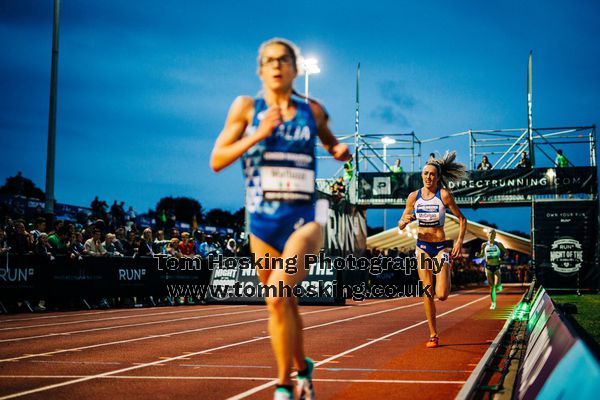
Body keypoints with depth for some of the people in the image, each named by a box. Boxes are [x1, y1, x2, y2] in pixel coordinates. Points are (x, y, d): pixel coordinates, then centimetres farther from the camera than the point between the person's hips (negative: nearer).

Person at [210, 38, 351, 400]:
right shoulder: (246, 107, 2)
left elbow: (331, 143, 25)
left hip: (304, 218, -2)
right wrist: (258, 134, -14)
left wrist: (341, 150, 1)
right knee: (285, 304, 15)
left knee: (277, 295, -23)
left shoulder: (313, 110, 5)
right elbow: (217, 161, -3)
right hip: (263, 221, 2)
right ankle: (303, 369, 39)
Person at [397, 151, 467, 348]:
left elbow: (462, 219, 0)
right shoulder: (414, 196, 1)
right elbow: (401, 225, 7)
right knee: (427, 293, 2)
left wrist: (459, 241, -11)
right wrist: (405, 221, -16)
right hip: (422, 246, 3)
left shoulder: (444, 195, -8)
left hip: (441, 246, -3)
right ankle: (433, 335, 13)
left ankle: (448, 278, 26)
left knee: (442, 295, -10)